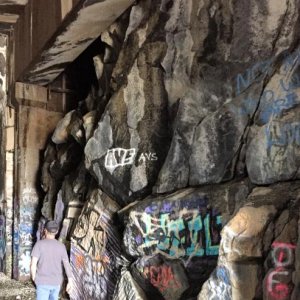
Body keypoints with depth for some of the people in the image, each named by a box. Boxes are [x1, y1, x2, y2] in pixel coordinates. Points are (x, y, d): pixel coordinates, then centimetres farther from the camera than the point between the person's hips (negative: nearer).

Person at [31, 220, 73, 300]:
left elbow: (33, 264, -16)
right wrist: (70, 282, 5)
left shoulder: (39, 244, -12)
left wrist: (34, 278, 0)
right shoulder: (61, 246, -2)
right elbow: (67, 265, -2)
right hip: (56, 282, 4)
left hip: (43, 282, -4)